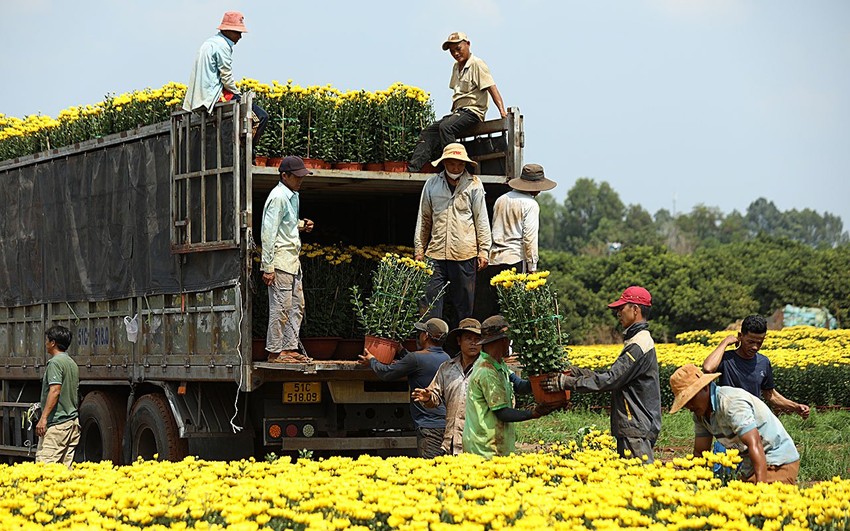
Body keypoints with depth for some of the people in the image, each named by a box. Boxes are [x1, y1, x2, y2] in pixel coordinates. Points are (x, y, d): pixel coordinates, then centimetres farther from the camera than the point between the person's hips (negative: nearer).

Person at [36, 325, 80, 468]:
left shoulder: (55, 362, -10)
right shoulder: (72, 363, 17)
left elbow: (55, 390, -21)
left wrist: (43, 417, -24)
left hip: (57, 423, -9)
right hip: (73, 421, 9)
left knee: (44, 465, -12)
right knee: (66, 465, 8)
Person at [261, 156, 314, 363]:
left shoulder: (293, 196, 15)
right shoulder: (278, 197, -13)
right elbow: (268, 232, -16)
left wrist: (300, 225, 8)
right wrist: (267, 267, -20)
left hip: (292, 260, 10)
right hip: (280, 259, -10)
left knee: (296, 306, 10)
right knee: (281, 307, -8)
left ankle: (290, 348, 15)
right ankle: (275, 352, -4)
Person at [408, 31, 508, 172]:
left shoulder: (477, 64, -6)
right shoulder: (456, 66, 20)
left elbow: (492, 88, -14)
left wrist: (502, 111, -23)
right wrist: (454, 111, 15)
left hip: (472, 111, -9)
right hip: (457, 112, 9)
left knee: (445, 127, -33)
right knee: (428, 132, -3)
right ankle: (413, 168, -12)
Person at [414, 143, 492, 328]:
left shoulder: (474, 185, 2)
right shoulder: (432, 184, 8)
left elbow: (481, 220, 3)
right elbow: (424, 219, 15)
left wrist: (483, 251, -1)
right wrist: (419, 248, 12)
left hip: (464, 254, -2)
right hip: (436, 253, 2)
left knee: (464, 303, 5)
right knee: (431, 301, -2)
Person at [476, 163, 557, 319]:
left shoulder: (501, 200, 17)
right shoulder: (530, 204, -4)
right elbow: (530, 237, -10)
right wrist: (532, 267, -6)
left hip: (494, 259, 6)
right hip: (515, 260, -6)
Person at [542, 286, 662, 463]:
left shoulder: (639, 345, -17)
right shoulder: (638, 340, 17)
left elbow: (610, 380, -20)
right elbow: (615, 375, 18)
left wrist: (568, 382, -16)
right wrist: (576, 372, 13)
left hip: (637, 430, -11)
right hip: (632, 427, 11)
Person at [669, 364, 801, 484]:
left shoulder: (731, 403, -26)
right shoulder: (700, 415, 3)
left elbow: (755, 445, -34)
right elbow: (700, 452, 10)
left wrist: (760, 484, -44)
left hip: (779, 465, -9)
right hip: (749, 469, 9)